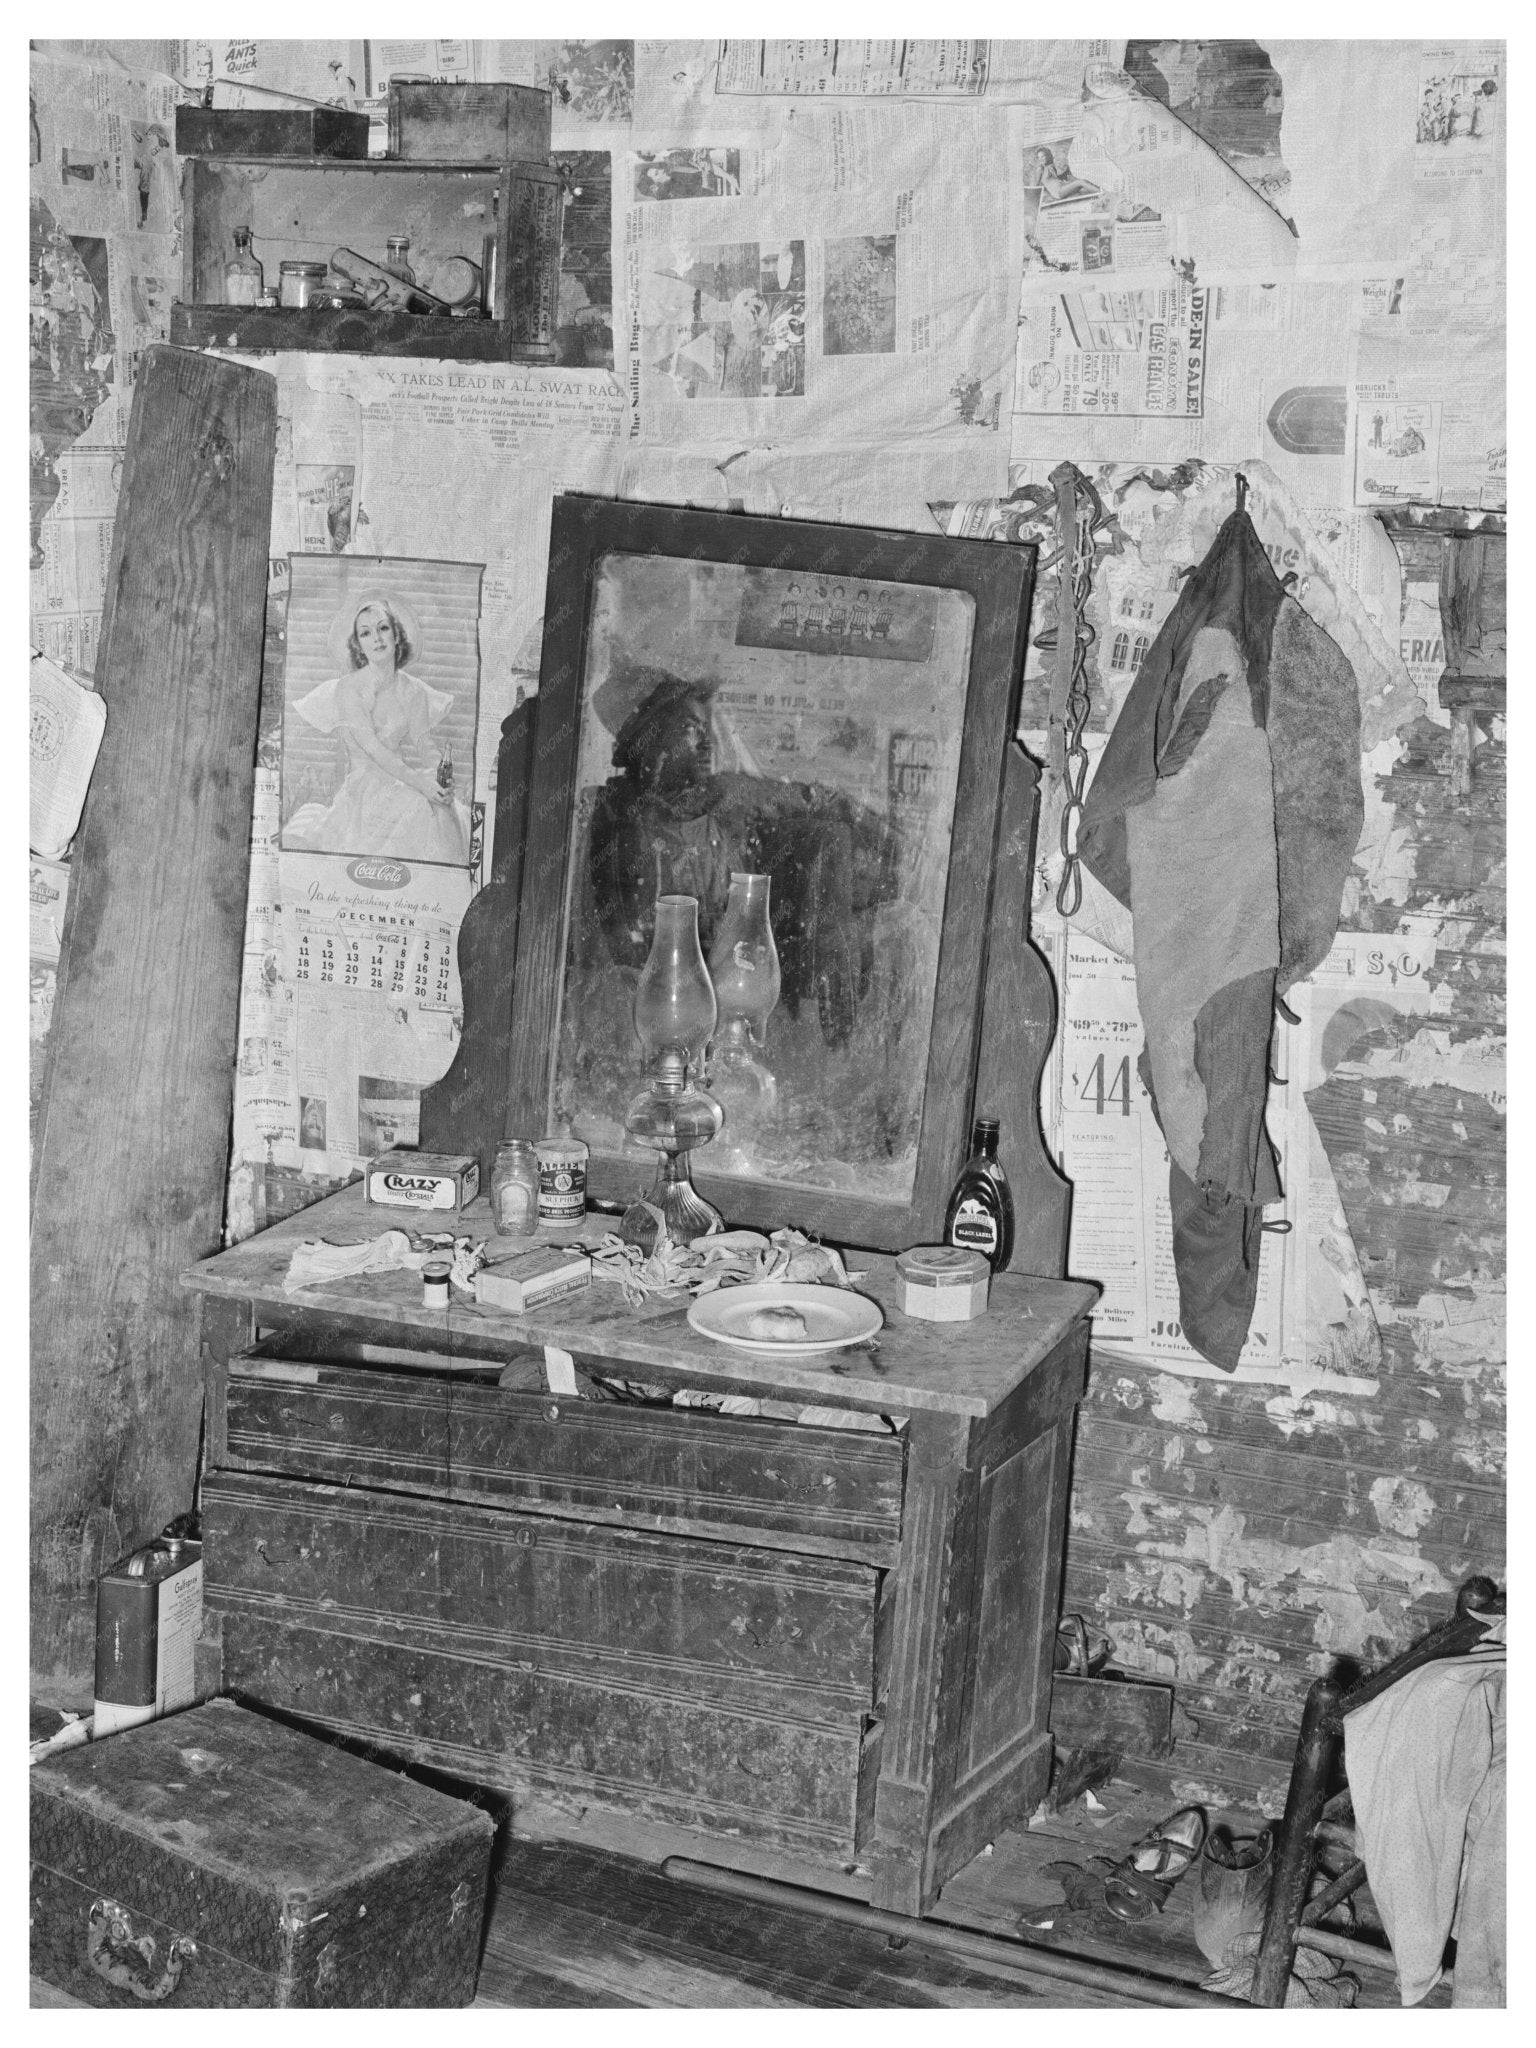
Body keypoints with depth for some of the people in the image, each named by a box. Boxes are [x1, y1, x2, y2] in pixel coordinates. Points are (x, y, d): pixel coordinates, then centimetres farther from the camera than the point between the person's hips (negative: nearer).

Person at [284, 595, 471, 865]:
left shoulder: (413, 690, 8)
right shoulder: (347, 688, -8)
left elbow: (423, 744, 4)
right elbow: (372, 749, -15)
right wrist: (419, 782, -26)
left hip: (404, 778, 4)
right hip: (364, 788, -4)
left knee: (443, 807, -25)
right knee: (419, 805, -31)